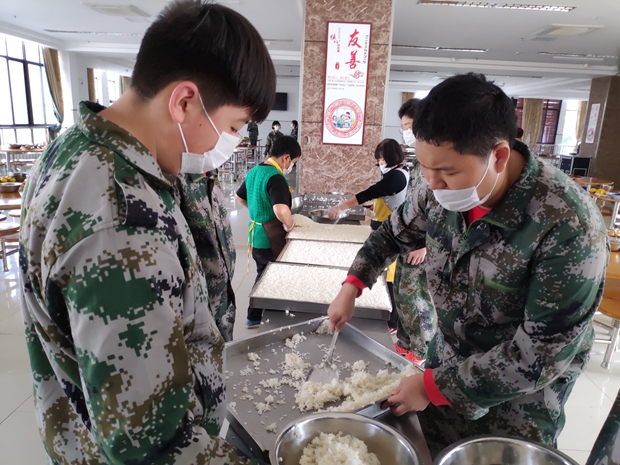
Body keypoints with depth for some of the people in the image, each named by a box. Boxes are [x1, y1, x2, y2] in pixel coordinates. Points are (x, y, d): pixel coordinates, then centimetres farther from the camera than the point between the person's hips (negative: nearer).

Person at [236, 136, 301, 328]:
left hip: (256, 235, 9)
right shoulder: (276, 177, -23)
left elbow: (240, 197, 20)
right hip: (271, 239, -9)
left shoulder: (254, 171, 6)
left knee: (263, 276, 22)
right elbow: (281, 210, -38)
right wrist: (289, 224, -19)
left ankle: (255, 317, 35)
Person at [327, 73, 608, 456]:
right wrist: (352, 287, -3)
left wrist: (435, 386, -23)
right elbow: (397, 232, 5)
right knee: (426, 452, 21)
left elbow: (543, 352, -27)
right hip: (449, 357, 5)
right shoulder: (439, 188, -16)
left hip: (524, 391, -4)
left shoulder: (568, 226, -32)